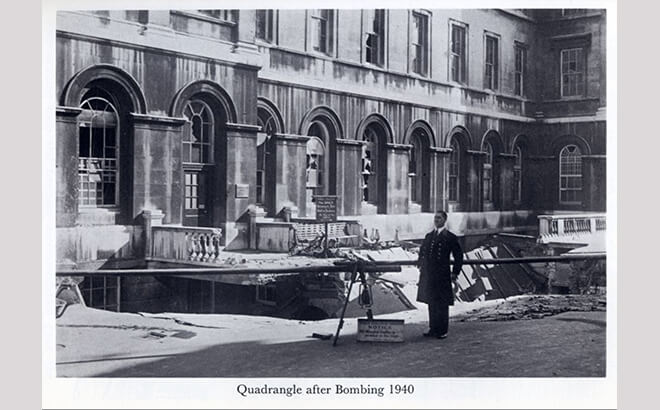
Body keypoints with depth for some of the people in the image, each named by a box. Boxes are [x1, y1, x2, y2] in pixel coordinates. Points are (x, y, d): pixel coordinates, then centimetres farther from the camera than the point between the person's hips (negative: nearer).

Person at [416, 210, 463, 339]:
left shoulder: (450, 237, -4)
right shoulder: (429, 236, 13)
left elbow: (459, 256, -1)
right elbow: (422, 252, 27)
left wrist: (455, 273, -4)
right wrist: (420, 265, 16)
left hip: (442, 276, -5)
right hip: (428, 275, 6)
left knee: (442, 304, -1)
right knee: (431, 303, 11)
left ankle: (442, 331, 6)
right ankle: (433, 329, 19)